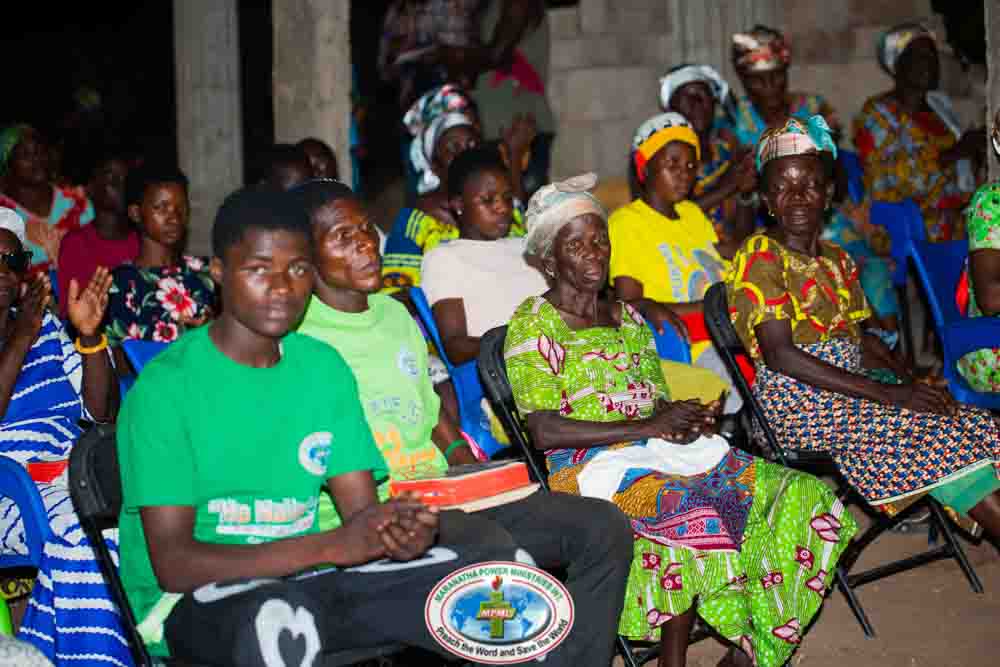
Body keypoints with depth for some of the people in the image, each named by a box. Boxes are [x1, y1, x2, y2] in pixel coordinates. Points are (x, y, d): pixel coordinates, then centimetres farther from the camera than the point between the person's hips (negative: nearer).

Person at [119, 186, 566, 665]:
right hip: (192, 599, -5)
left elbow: (363, 513, 5)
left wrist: (400, 535, -21)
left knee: (504, 579, -12)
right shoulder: (165, 386, -12)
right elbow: (174, 563, -17)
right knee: (280, 615, -40)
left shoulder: (324, 367, 7)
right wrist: (334, 545, -26)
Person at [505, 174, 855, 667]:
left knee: (800, 498, -10)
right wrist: (648, 426, -15)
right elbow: (544, 431, -12)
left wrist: (693, 419, -5)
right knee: (696, 517, -36)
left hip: (660, 451, 7)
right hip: (593, 467, -7)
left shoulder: (627, 317, 20)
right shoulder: (534, 324, -2)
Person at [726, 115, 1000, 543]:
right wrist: (887, 394, -19)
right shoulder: (759, 255, -7)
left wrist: (913, 383, -6)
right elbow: (780, 355, -16)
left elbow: (862, 339, 17)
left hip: (851, 391, 7)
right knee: (938, 435, -21)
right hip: (799, 404, -7)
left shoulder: (836, 259, 17)